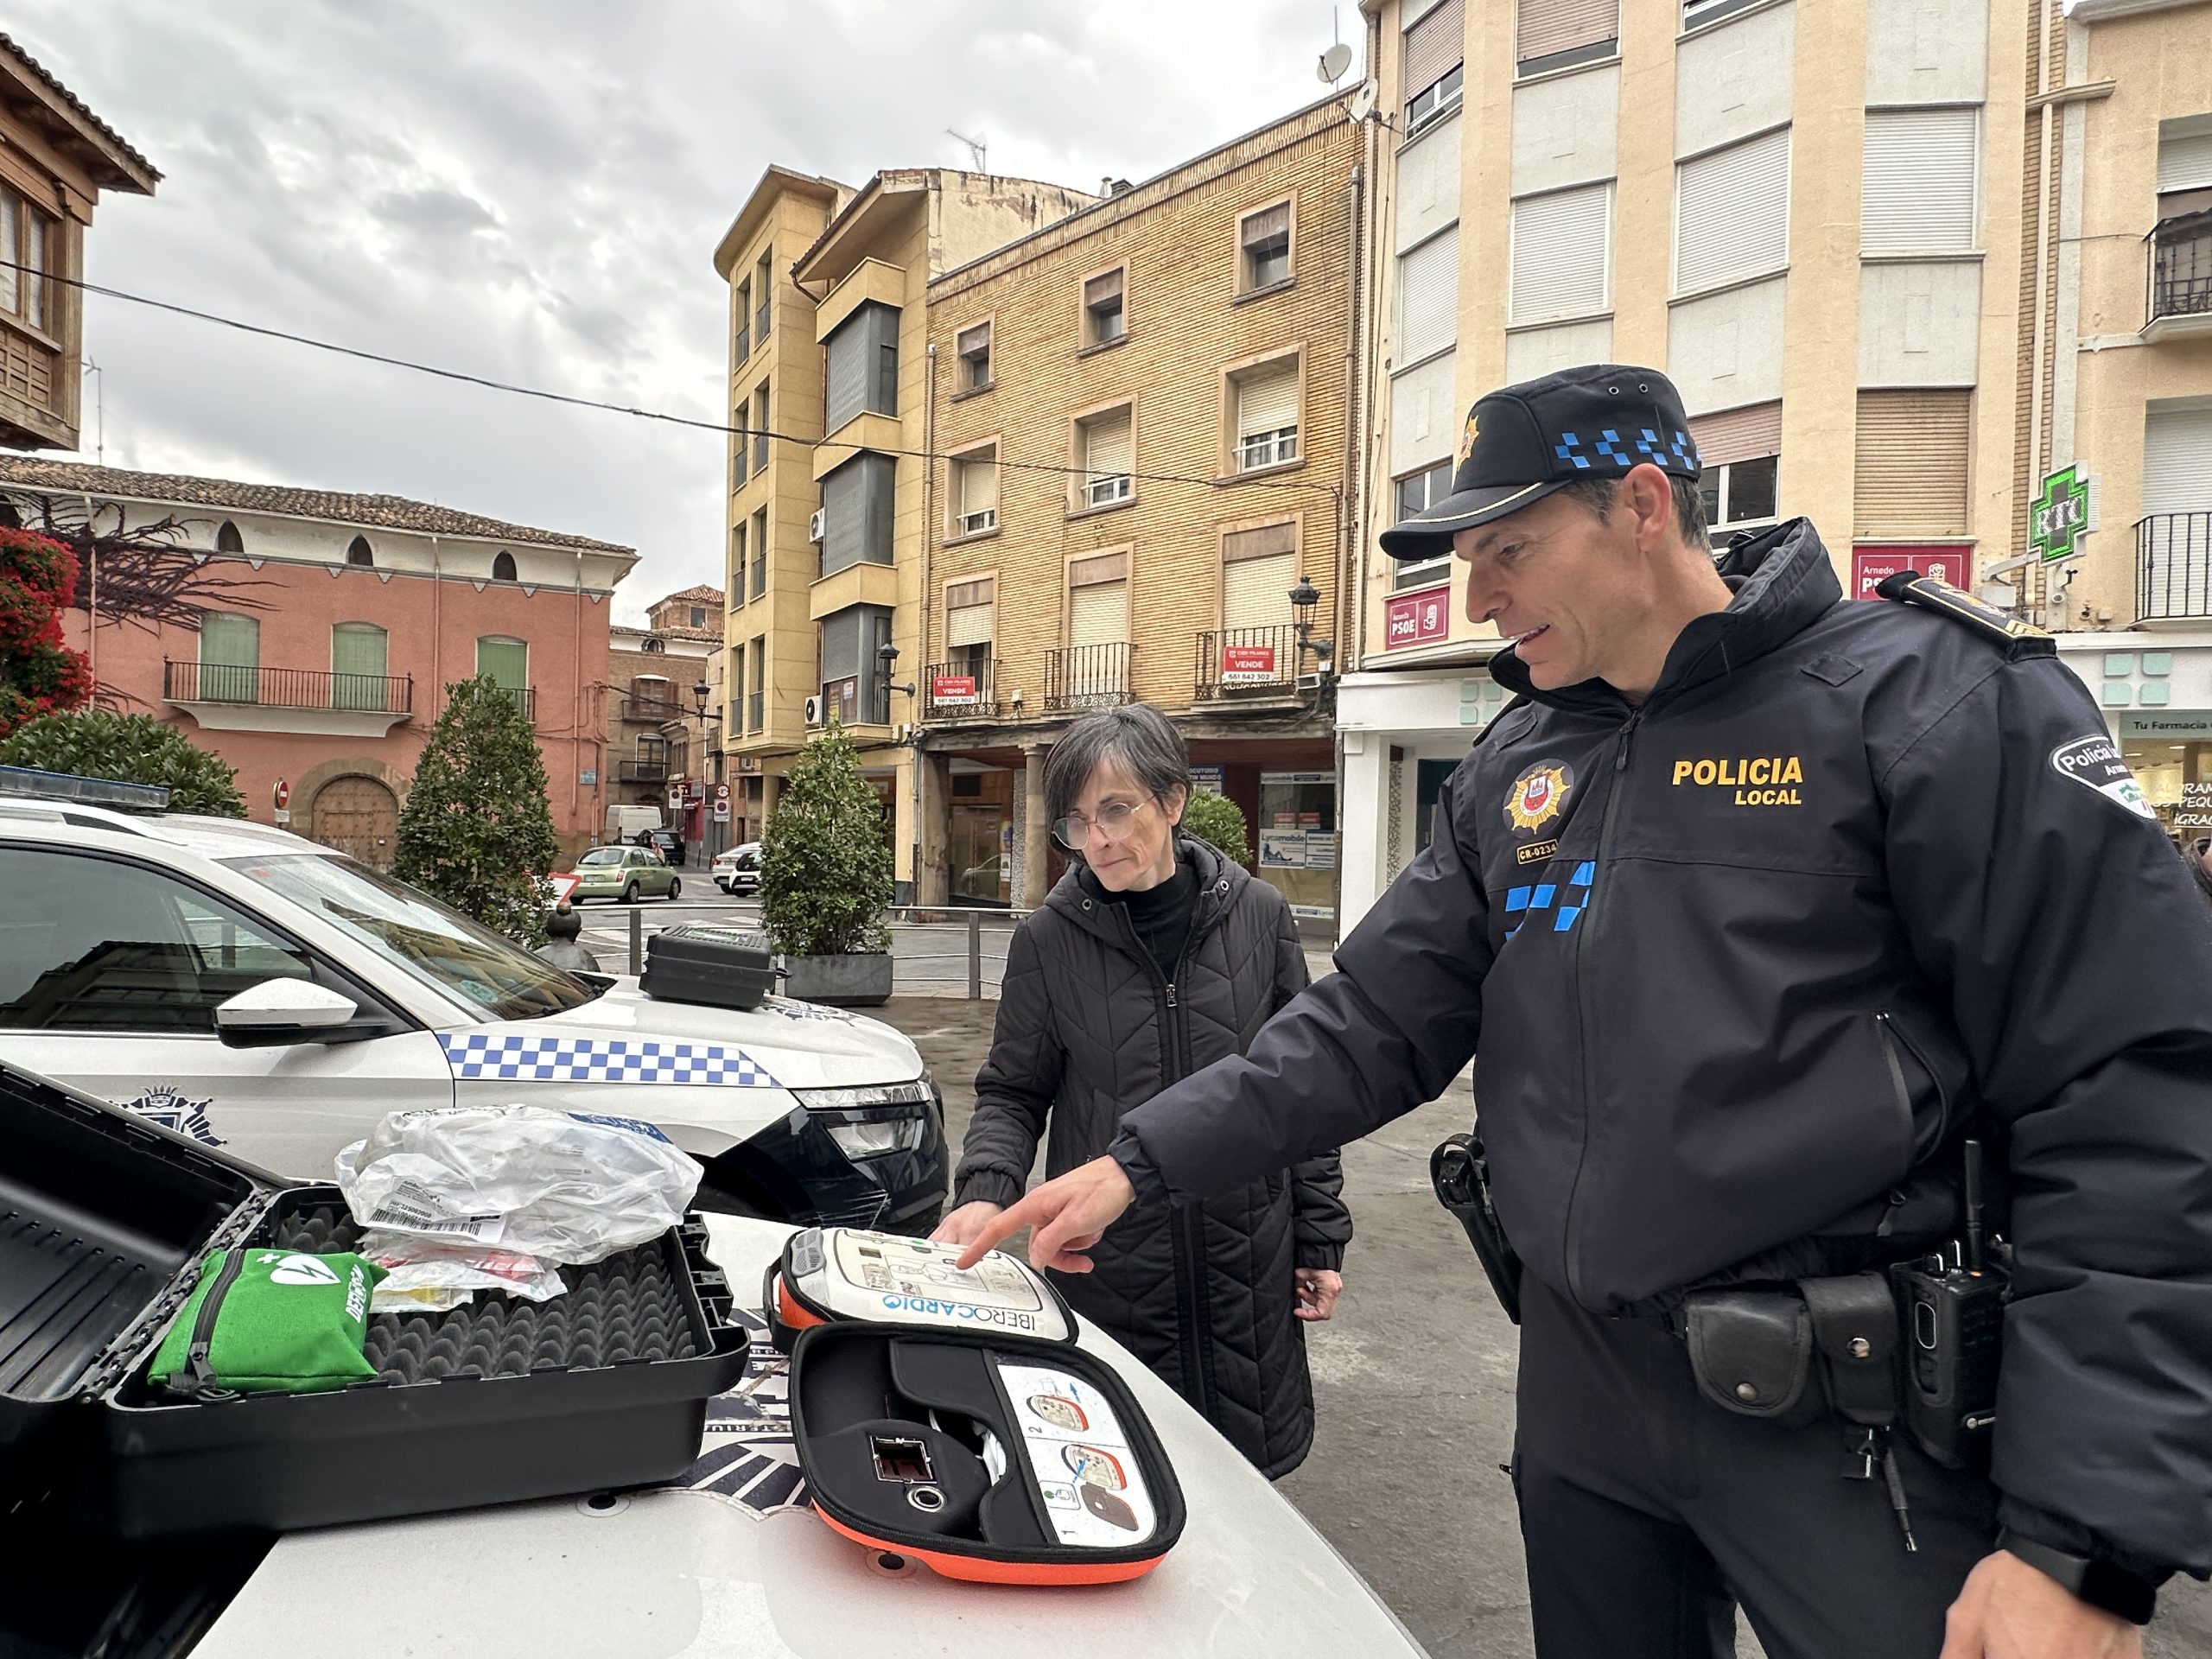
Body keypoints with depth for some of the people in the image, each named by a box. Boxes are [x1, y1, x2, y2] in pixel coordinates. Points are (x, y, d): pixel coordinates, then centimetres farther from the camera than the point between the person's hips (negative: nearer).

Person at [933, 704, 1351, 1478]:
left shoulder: (1258, 916, -3)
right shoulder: (1049, 938, -5)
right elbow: (1013, 1093, 3)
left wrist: (1320, 1238, 5)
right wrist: (985, 1190, -15)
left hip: (1248, 1261, 1)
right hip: (1105, 1263, -1)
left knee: (1246, 1473, 14)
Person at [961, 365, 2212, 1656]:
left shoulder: (1937, 700, -12)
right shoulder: (1514, 769, 6)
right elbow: (1377, 1020, 5)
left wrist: (2088, 1547, -19)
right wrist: (1146, 1161, -5)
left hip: (1847, 1420, -5)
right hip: (1582, 1385, 6)